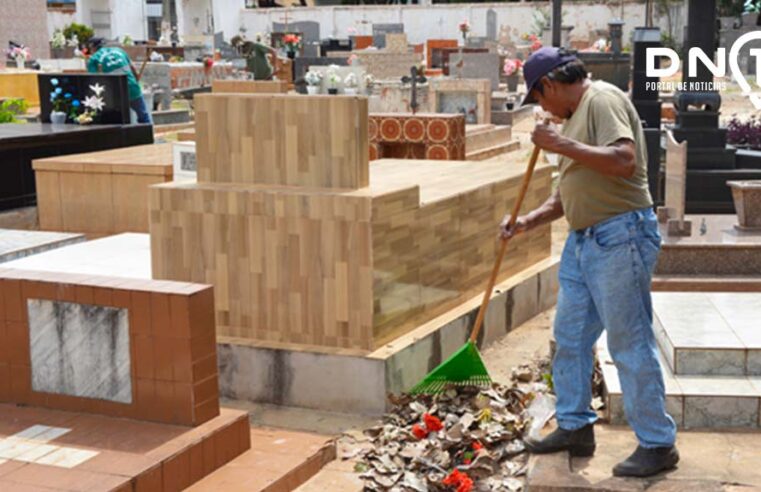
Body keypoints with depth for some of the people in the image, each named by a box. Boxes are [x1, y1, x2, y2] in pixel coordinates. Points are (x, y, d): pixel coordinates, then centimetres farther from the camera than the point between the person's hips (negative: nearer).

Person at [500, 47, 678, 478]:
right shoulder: (576, 115, 19)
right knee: (570, 337, 14)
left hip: (620, 237, -10)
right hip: (584, 240, 10)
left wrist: (562, 145, -20)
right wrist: (528, 222, 14)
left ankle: (658, 445, 7)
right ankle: (575, 427, 27)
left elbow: (624, 161, -26)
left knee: (631, 344, -4)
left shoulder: (603, 99, -10)